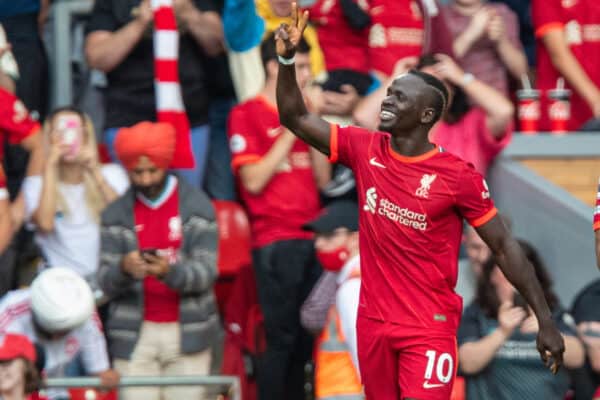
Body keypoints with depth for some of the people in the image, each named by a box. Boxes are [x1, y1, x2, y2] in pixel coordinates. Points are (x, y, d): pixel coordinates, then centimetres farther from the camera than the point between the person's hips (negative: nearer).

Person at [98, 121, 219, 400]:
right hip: (135, 334, 1)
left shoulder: (197, 207, 2)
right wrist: (124, 269, -24)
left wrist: (169, 271, -27)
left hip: (187, 332, -1)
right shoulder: (116, 215, 6)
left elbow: (207, 272, -6)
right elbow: (105, 283, 0)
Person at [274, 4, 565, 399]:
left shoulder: (458, 176, -11)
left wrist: (546, 321, -8)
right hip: (373, 322, 5)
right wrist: (287, 59, -10)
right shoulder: (365, 150, 2)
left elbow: (505, 247, -6)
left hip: (429, 328, -5)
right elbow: (296, 118, 6)